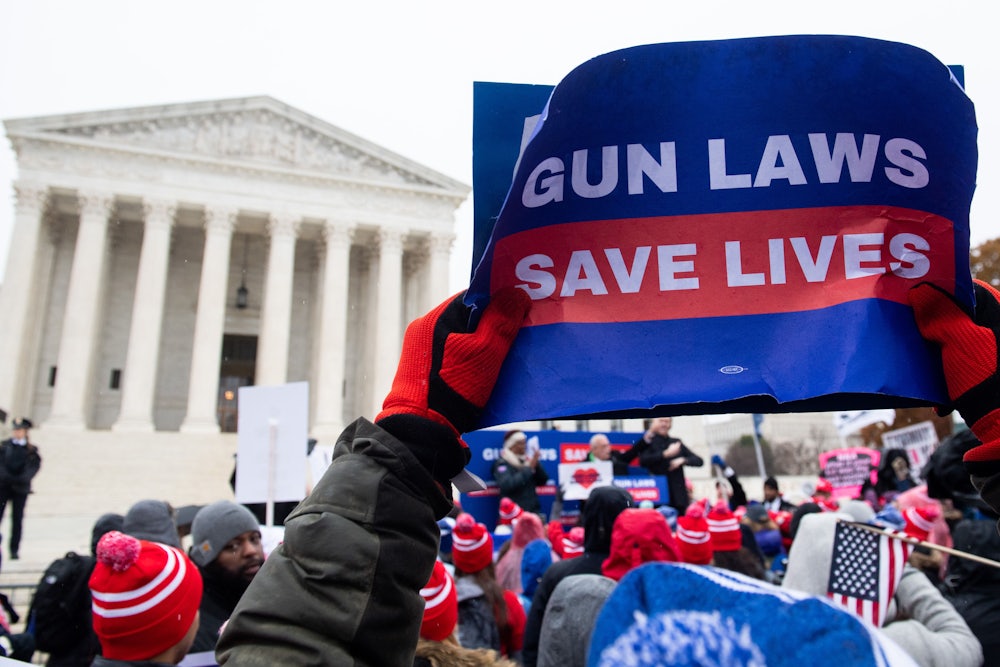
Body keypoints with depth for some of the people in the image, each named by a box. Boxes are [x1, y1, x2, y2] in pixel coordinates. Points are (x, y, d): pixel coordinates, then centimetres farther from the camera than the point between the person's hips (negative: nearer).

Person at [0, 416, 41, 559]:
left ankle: (14, 549, 9)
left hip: (20, 488, 0)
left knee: (17, 519, 3)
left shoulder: (31, 450, 5)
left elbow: (34, 467, -2)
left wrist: (21, 479, -16)